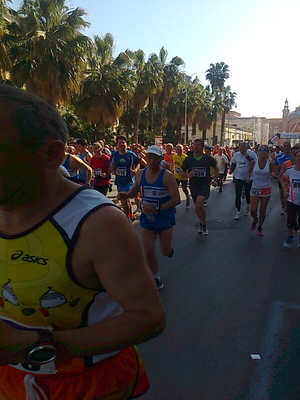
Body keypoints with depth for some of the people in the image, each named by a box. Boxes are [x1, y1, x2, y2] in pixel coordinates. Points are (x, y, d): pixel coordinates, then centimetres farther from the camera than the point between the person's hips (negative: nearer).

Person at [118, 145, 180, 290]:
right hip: (147, 218, 3)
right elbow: (135, 190, 14)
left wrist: (156, 208, -31)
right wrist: (126, 195, -9)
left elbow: (176, 199, -21)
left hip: (165, 217, -3)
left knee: (165, 251, 8)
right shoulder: (140, 173, -3)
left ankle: (169, 248, 47)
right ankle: (156, 279, 24)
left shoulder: (167, 175, -17)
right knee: (148, 251, 2)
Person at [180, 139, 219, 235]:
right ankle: (203, 223, 41)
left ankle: (203, 224, -3)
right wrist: (187, 175, -17)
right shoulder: (188, 159, -3)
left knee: (199, 205, -25)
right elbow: (181, 171, 4)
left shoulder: (208, 158, -6)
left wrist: (215, 180, 3)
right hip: (193, 186, 4)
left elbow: (216, 168, 12)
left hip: (205, 185, -3)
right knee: (198, 207, 16)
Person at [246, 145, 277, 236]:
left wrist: (273, 175, -26)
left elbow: (277, 176, -3)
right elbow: (249, 171, 12)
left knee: (262, 211, 8)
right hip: (255, 188, 0)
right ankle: (255, 220, 32)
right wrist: (248, 177, -9)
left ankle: (260, 228, 30)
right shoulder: (253, 162, -6)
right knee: (253, 211, -5)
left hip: (266, 189, 0)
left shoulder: (270, 164, -7)